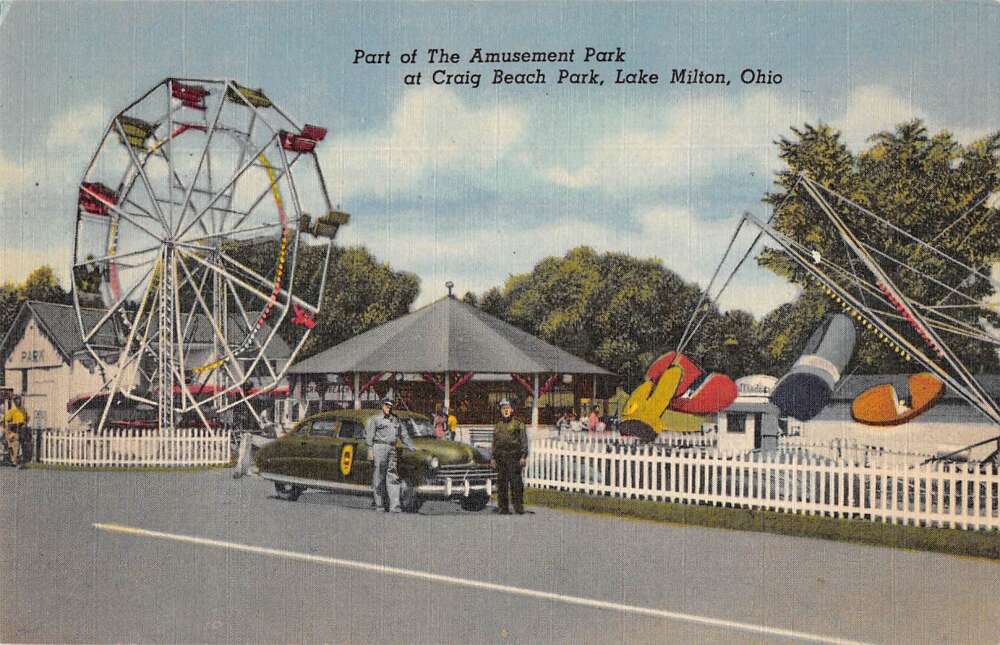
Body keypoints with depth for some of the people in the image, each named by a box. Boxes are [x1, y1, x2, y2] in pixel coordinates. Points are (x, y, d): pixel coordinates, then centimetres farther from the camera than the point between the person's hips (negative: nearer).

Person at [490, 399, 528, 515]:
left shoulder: (518, 425, 3)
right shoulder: (497, 426, 18)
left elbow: (524, 441, -1)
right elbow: (494, 443, 22)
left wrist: (523, 456, -10)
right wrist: (493, 458, 14)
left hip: (514, 458, -5)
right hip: (501, 459, 5)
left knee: (516, 483, -9)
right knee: (501, 483, 5)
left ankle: (519, 507, -6)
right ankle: (503, 507, 10)